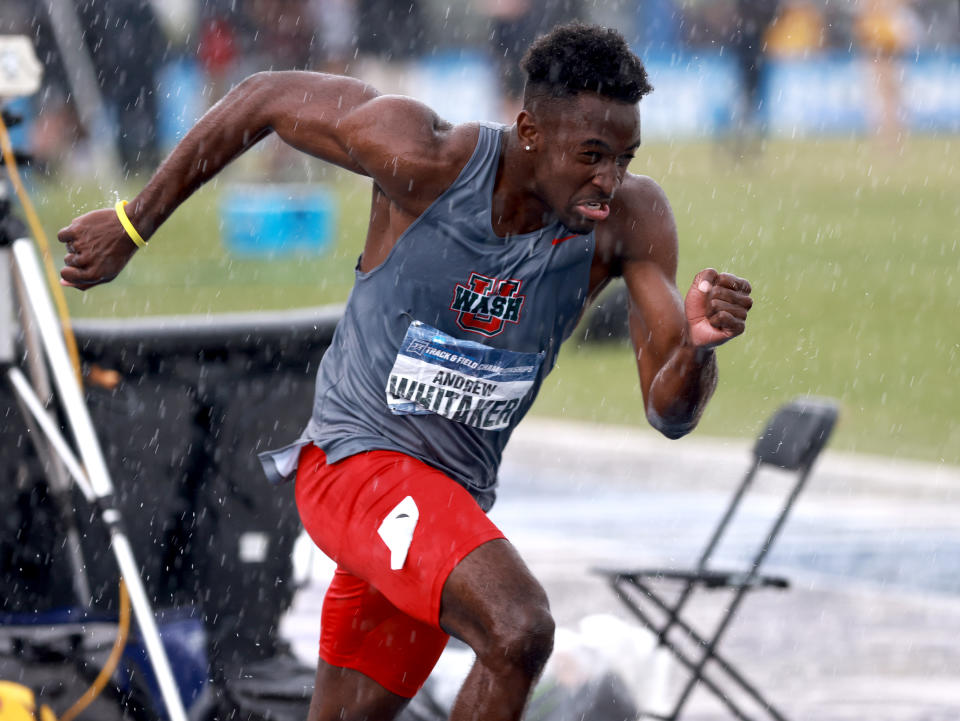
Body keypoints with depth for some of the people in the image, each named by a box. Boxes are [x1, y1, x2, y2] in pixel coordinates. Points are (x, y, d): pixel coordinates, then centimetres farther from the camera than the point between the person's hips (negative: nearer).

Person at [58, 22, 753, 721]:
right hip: (357, 458, -6)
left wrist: (697, 343, -35)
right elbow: (266, 98, -5)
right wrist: (134, 224, 1)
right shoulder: (424, 160, -20)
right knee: (519, 629, -29)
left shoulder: (632, 219, -12)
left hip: (455, 494, 6)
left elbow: (671, 413, -12)